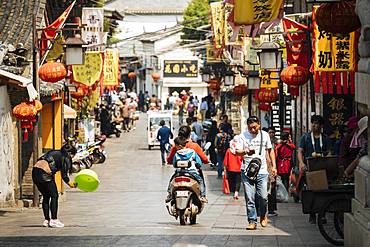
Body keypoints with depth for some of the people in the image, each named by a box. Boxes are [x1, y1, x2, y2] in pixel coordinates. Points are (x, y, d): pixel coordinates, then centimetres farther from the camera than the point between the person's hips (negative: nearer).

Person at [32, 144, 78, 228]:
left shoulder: (54, 152, 26)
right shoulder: (65, 157, 3)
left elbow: (39, 159, 24)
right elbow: (64, 175, -1)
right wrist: (70, 183, 15)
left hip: (35, 171, 8)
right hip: (44, 173, -8)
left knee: (46, 196, 18)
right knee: (54, 196, 4)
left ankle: (46, 220, 19)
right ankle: (54, 220, 1)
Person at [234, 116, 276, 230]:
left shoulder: (264, 135, 8)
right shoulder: (243, 136, 0)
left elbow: (270, 150, 19)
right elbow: (237, 151, -5)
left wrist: (273, 166, 13)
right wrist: (246, 151, -27)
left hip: (262, 171, 1)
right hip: (247, 171, -1)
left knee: (262, 197, -8)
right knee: (249, 198, -3)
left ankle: (263, 215, 20)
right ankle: (252, 221, 4)